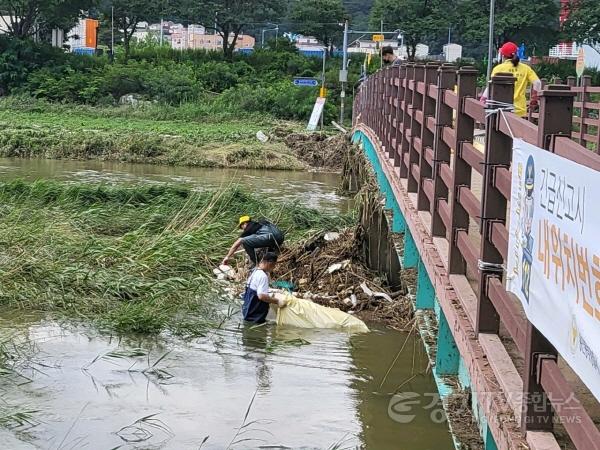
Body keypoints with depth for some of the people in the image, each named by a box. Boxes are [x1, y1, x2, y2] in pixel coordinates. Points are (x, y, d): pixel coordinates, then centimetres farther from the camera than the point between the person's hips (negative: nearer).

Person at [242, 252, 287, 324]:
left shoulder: (255, 272, 10)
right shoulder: (263, 276, -22)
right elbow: (261, 295, -31)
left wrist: (269, 296, 22)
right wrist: (277, 301, -24)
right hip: (255, 316, -10)